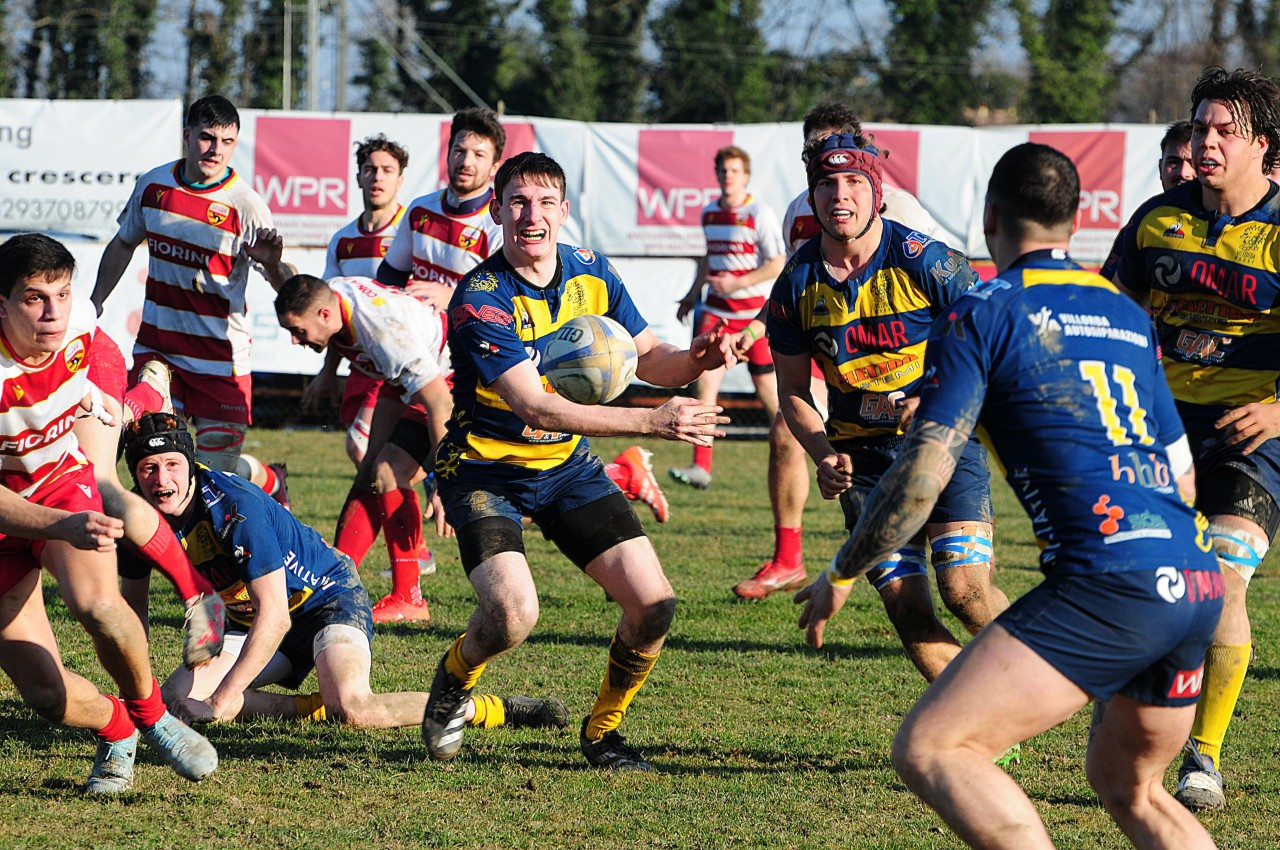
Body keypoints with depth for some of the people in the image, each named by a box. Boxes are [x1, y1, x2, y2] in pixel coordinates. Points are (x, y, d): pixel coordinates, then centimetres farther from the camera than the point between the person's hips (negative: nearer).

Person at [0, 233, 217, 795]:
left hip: (64, 483, 2)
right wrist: (63, 527, -46)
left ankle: (150, 713, -4)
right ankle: (116, 729, 23)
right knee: (45, 695, -12)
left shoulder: (79, 323, -16)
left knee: (95, 603, -32)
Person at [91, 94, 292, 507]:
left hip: (220, 354, -3)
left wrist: (272, 263, -37)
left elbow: (287, 288, -15)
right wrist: (94, 304, 19)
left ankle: (270, 481, 31)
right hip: (156, 347, 3)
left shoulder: (246, 206, -14)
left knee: (217, 469, -2)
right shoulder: (153, 184, 1)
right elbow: (123, 244, 19)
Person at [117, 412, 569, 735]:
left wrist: (222, 702, -32)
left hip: (330, 597, -8)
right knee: (177, 696, -13)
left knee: (352, 708, -33)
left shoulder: (237, 507, -32)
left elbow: (275, 617, -32)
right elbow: (133, 599, 8)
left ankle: (499, 710, -18)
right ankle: (318, 709, -7)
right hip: (254, 622, 8)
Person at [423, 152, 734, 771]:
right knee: (513, 612, -27)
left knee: (653, 604, -9)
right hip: (486, 470, -6)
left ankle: (601, 730, 16)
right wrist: (652, 422, -39)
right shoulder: (481, 300, -23)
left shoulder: (592, 273, -3)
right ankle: (454, 680, 8)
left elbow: (648, 358, 10)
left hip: (569, 466, 6)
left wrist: (692, 359, -16)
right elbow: (534, 406, -32)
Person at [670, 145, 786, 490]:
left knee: (766, 388, 4)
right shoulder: (709, 213, 9)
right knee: (705, 381, -11)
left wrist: (737, 283, -20)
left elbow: (778, 264, -11)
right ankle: (701, 468, -13)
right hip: (716, 310, 4)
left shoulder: (760, 214, -9)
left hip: (754, 311, -4)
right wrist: (693, 293, 20)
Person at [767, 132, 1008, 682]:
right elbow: (792, 390, 8)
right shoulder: (796, 286, -3)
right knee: (906, 608, -6)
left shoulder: (924, 262, -13)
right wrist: (825, 457, -9)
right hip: (864, 453, 3)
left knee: (963, 590, -17)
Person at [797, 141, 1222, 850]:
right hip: (1199, 586, 8)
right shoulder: (1126, 313, 23)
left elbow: (924, 470, -4)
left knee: (927, 749, -11)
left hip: (1111, 584, -8)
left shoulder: (980, 316, 3)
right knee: (1125, 783, 27)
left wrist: (838, 576, 8)